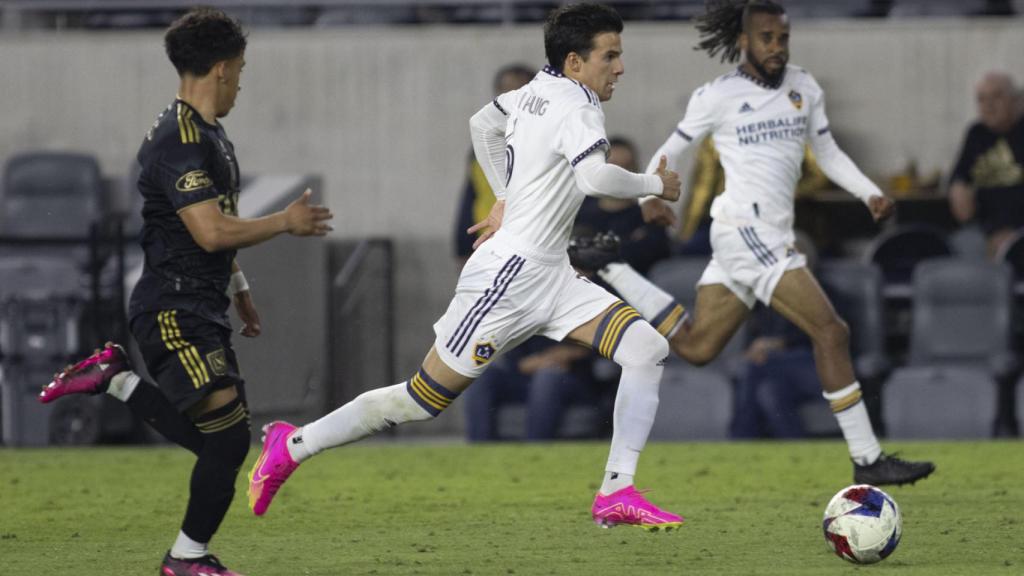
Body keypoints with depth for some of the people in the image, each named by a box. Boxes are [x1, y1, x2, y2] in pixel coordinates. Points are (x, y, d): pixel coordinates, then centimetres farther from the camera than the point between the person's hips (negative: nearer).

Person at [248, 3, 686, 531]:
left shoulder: (538, 90, 10)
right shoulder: (576, 107, -17)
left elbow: (483, 125, 28)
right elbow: (595, 177, -34)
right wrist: (654, 185, -18)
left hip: (549, 277, 10)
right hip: (509, 275, -9)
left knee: (647, 349, -6)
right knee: (423, 399, -1)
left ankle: (617, 494, -7)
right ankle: (291, 446, 15)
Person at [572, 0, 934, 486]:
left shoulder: (804, 88, 13)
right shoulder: (719, 96, -3)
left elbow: (828, 154, 21)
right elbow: (671, 150, 5)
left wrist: (870, 194, 6)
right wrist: (651, 195, -13)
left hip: (771, 237, 8)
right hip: (745, 230, -8)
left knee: (695, 348, 13)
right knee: (831, 332, -14)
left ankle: (609, 268, 25)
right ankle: (866, 460, -12)